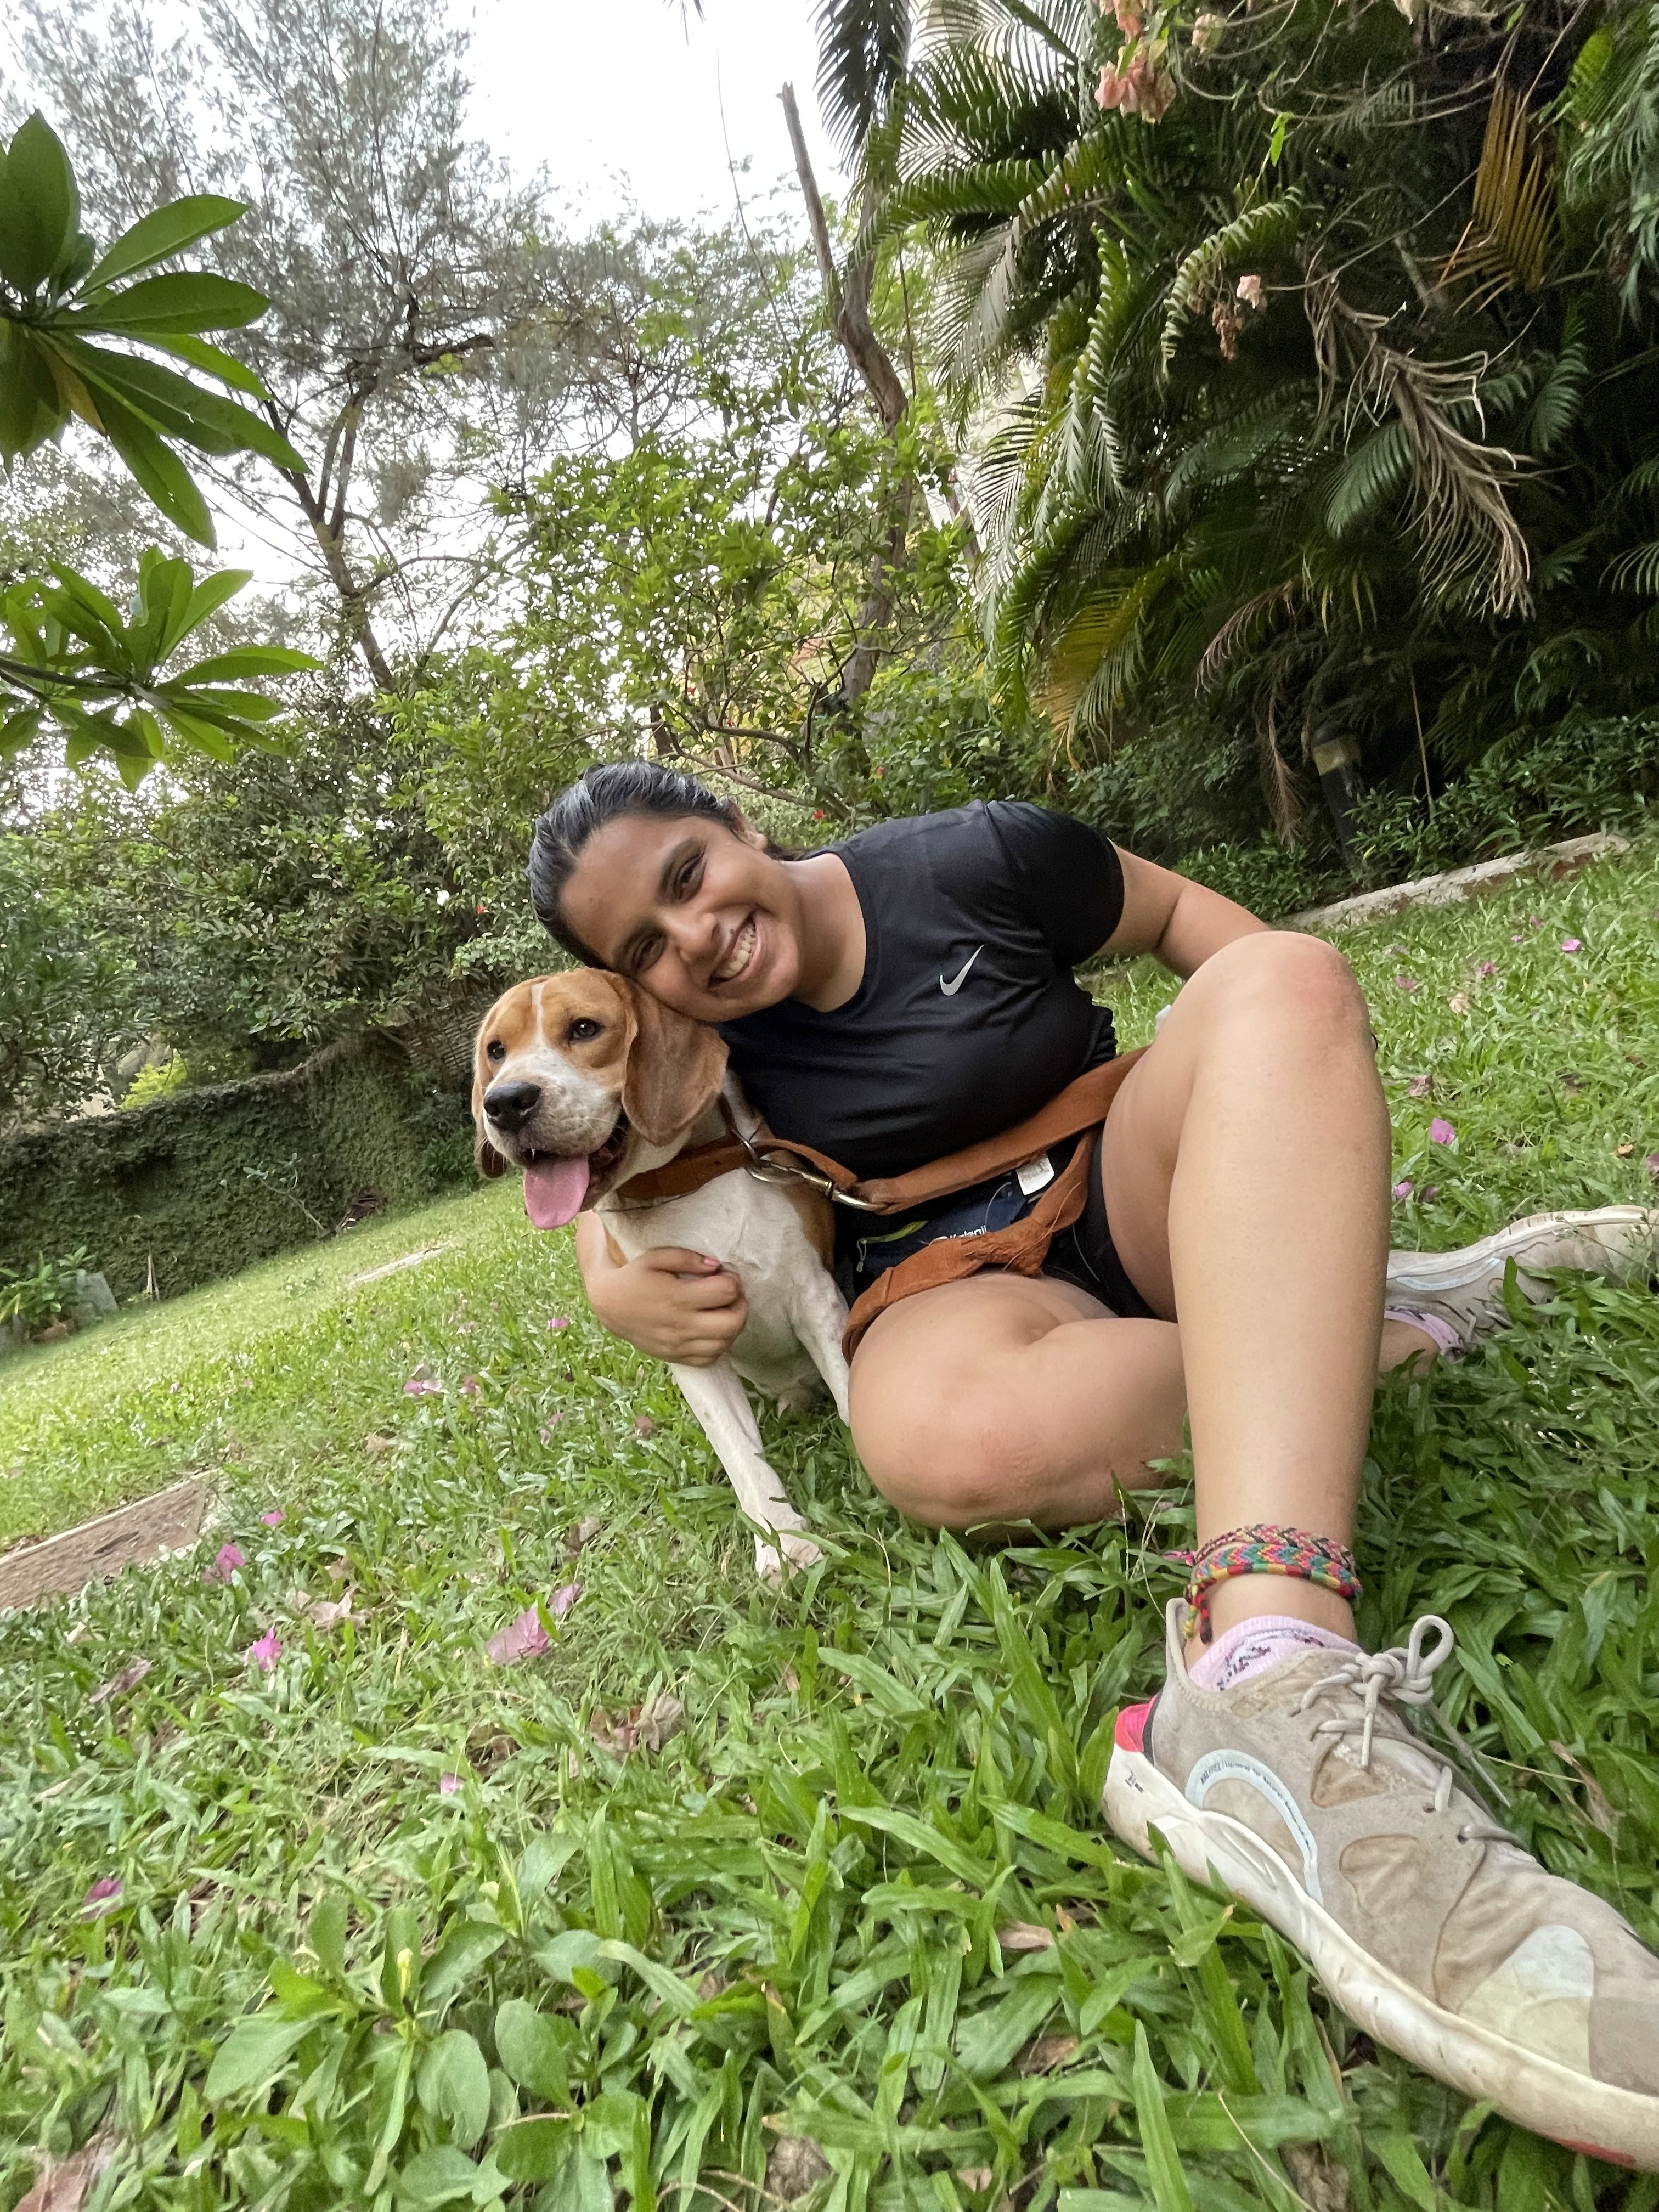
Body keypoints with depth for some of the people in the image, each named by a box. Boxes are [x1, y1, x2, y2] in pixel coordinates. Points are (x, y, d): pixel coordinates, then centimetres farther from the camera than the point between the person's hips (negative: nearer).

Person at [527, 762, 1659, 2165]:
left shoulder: (979, 861, -6)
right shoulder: (688, 1047, -2)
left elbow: (1172, 907, 8)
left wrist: (1297, 1062, -8)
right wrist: (615, 1287, -12)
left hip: (1135, 1209, 1)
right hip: (962, 1281, 0)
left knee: (1283, 976, -29)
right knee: (935, 1436, -38)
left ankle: (1266, 1674, -48)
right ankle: (1370, 1322, -12)